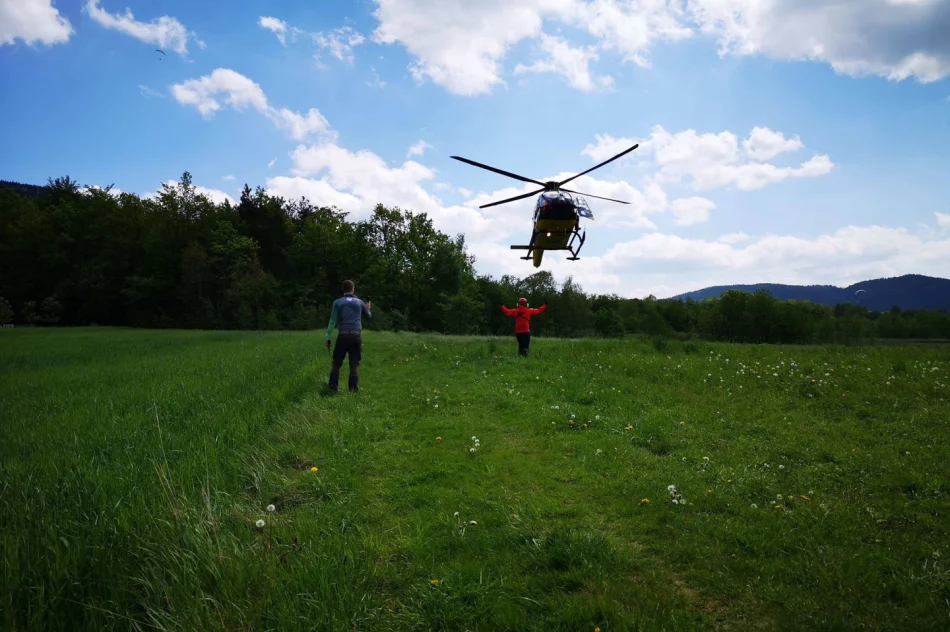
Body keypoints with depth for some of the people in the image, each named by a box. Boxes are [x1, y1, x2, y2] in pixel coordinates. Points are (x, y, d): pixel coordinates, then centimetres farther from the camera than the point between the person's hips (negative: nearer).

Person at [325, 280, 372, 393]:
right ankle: (353, 389, 2)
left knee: (337, 363, 7)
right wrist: (368, 309, 47)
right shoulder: (359, 302, 9)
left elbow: (333, 321, -5)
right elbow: (369, 316, 25)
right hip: (356, 336, 1)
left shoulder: (337, 302, 2)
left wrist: (328, 337, -1)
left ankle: (333, 388, 3)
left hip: (343, 336, -1)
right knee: (354, 364, 4)